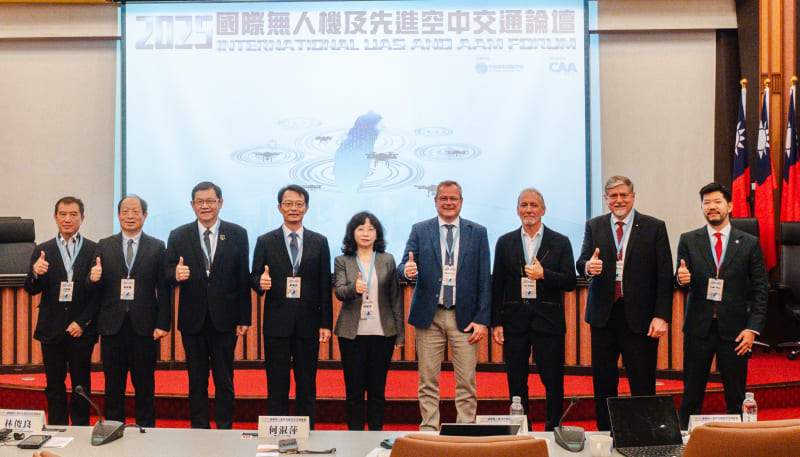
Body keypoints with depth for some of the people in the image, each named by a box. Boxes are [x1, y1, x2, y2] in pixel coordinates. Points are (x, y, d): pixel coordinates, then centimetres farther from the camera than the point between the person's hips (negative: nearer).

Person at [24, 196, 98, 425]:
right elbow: (32, 290, 4)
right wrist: (36, 274, -18)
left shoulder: (94, 250, 0)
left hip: (81, 329, -2)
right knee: (54, 385, 8)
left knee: (81, 385, 4)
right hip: (51, 329, 2)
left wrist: (83, 322, -9)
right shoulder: (43, 251, 7)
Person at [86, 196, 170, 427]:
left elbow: (164, 289, 0)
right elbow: (95, 287, 7)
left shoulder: (157, 248, 4)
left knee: (144, 383, 5)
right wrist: (94, 279, -17)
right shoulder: (104, 246, 9)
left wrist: (163, 323, -8)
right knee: (113, 384, 8)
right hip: (112, 325, 2)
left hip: (144, 326, -1)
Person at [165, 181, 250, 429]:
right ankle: (199, 430, 18)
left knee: (224, 380, 5)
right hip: (193, 319, 1)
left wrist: (244, 318, -2)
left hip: (224, 319, -1)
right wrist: (176, 274, -22)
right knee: (196, 381, 9)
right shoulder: (178, 236, 4)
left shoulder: (237, 235, 2)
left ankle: (225, 430, 15)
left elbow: (243, 279, 1)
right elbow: (168, 273, 3)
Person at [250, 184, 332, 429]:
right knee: (277, 386, 4)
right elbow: (254, 278, 6)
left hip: (308, 323, 1)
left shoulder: (319, 242, 7)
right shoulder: (265, 242, 6)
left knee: (307, 386, 7)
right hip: (277, 323, -1)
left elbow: (325, 286, 5)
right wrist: (261, 282, -19)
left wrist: (326, 323, 0)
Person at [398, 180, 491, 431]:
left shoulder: (478, 232, 7)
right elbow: (404, 266, 2)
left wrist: (482, 319, -3)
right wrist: (407, 270, -24)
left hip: (464, 318, 0)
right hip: (429, 316, 0)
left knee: (467, 382, 0)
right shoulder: (419, 230, 8)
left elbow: (484, 279, 4)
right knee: (428, 381, 4)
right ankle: (428, 432, 13)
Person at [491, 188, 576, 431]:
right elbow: (497, 285, 7)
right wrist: (496, 322, 1)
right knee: (516, 383, 6)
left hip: (548, 321, -1)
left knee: (554, 382, 0)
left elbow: (570, 282, -1)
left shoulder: (560, 242, 5)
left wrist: (544, 274, -17)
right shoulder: (505, 242, 9)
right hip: (515, 320, 1)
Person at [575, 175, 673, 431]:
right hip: (603, 314, 2)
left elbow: (664, 276, -1)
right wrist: (588, 266, -25)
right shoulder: (594, 227, 10)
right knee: (603, 384, 7)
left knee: (643, 385, -1)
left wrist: (661, 316, -10)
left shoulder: (654, 228, 3)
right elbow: (581, 262, 1)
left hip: (640, 317, -2)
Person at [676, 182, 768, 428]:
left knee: (736, 396, 4)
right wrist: (682, 278, -20)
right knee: (692, 392, 3)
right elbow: (683, 280, 5)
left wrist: (753, 328, -5)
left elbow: (760, 290, 4)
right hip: (698, 327, 0)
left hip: (734, 328, 0)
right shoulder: (688, 241, 6)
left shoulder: (750, 243, 4)